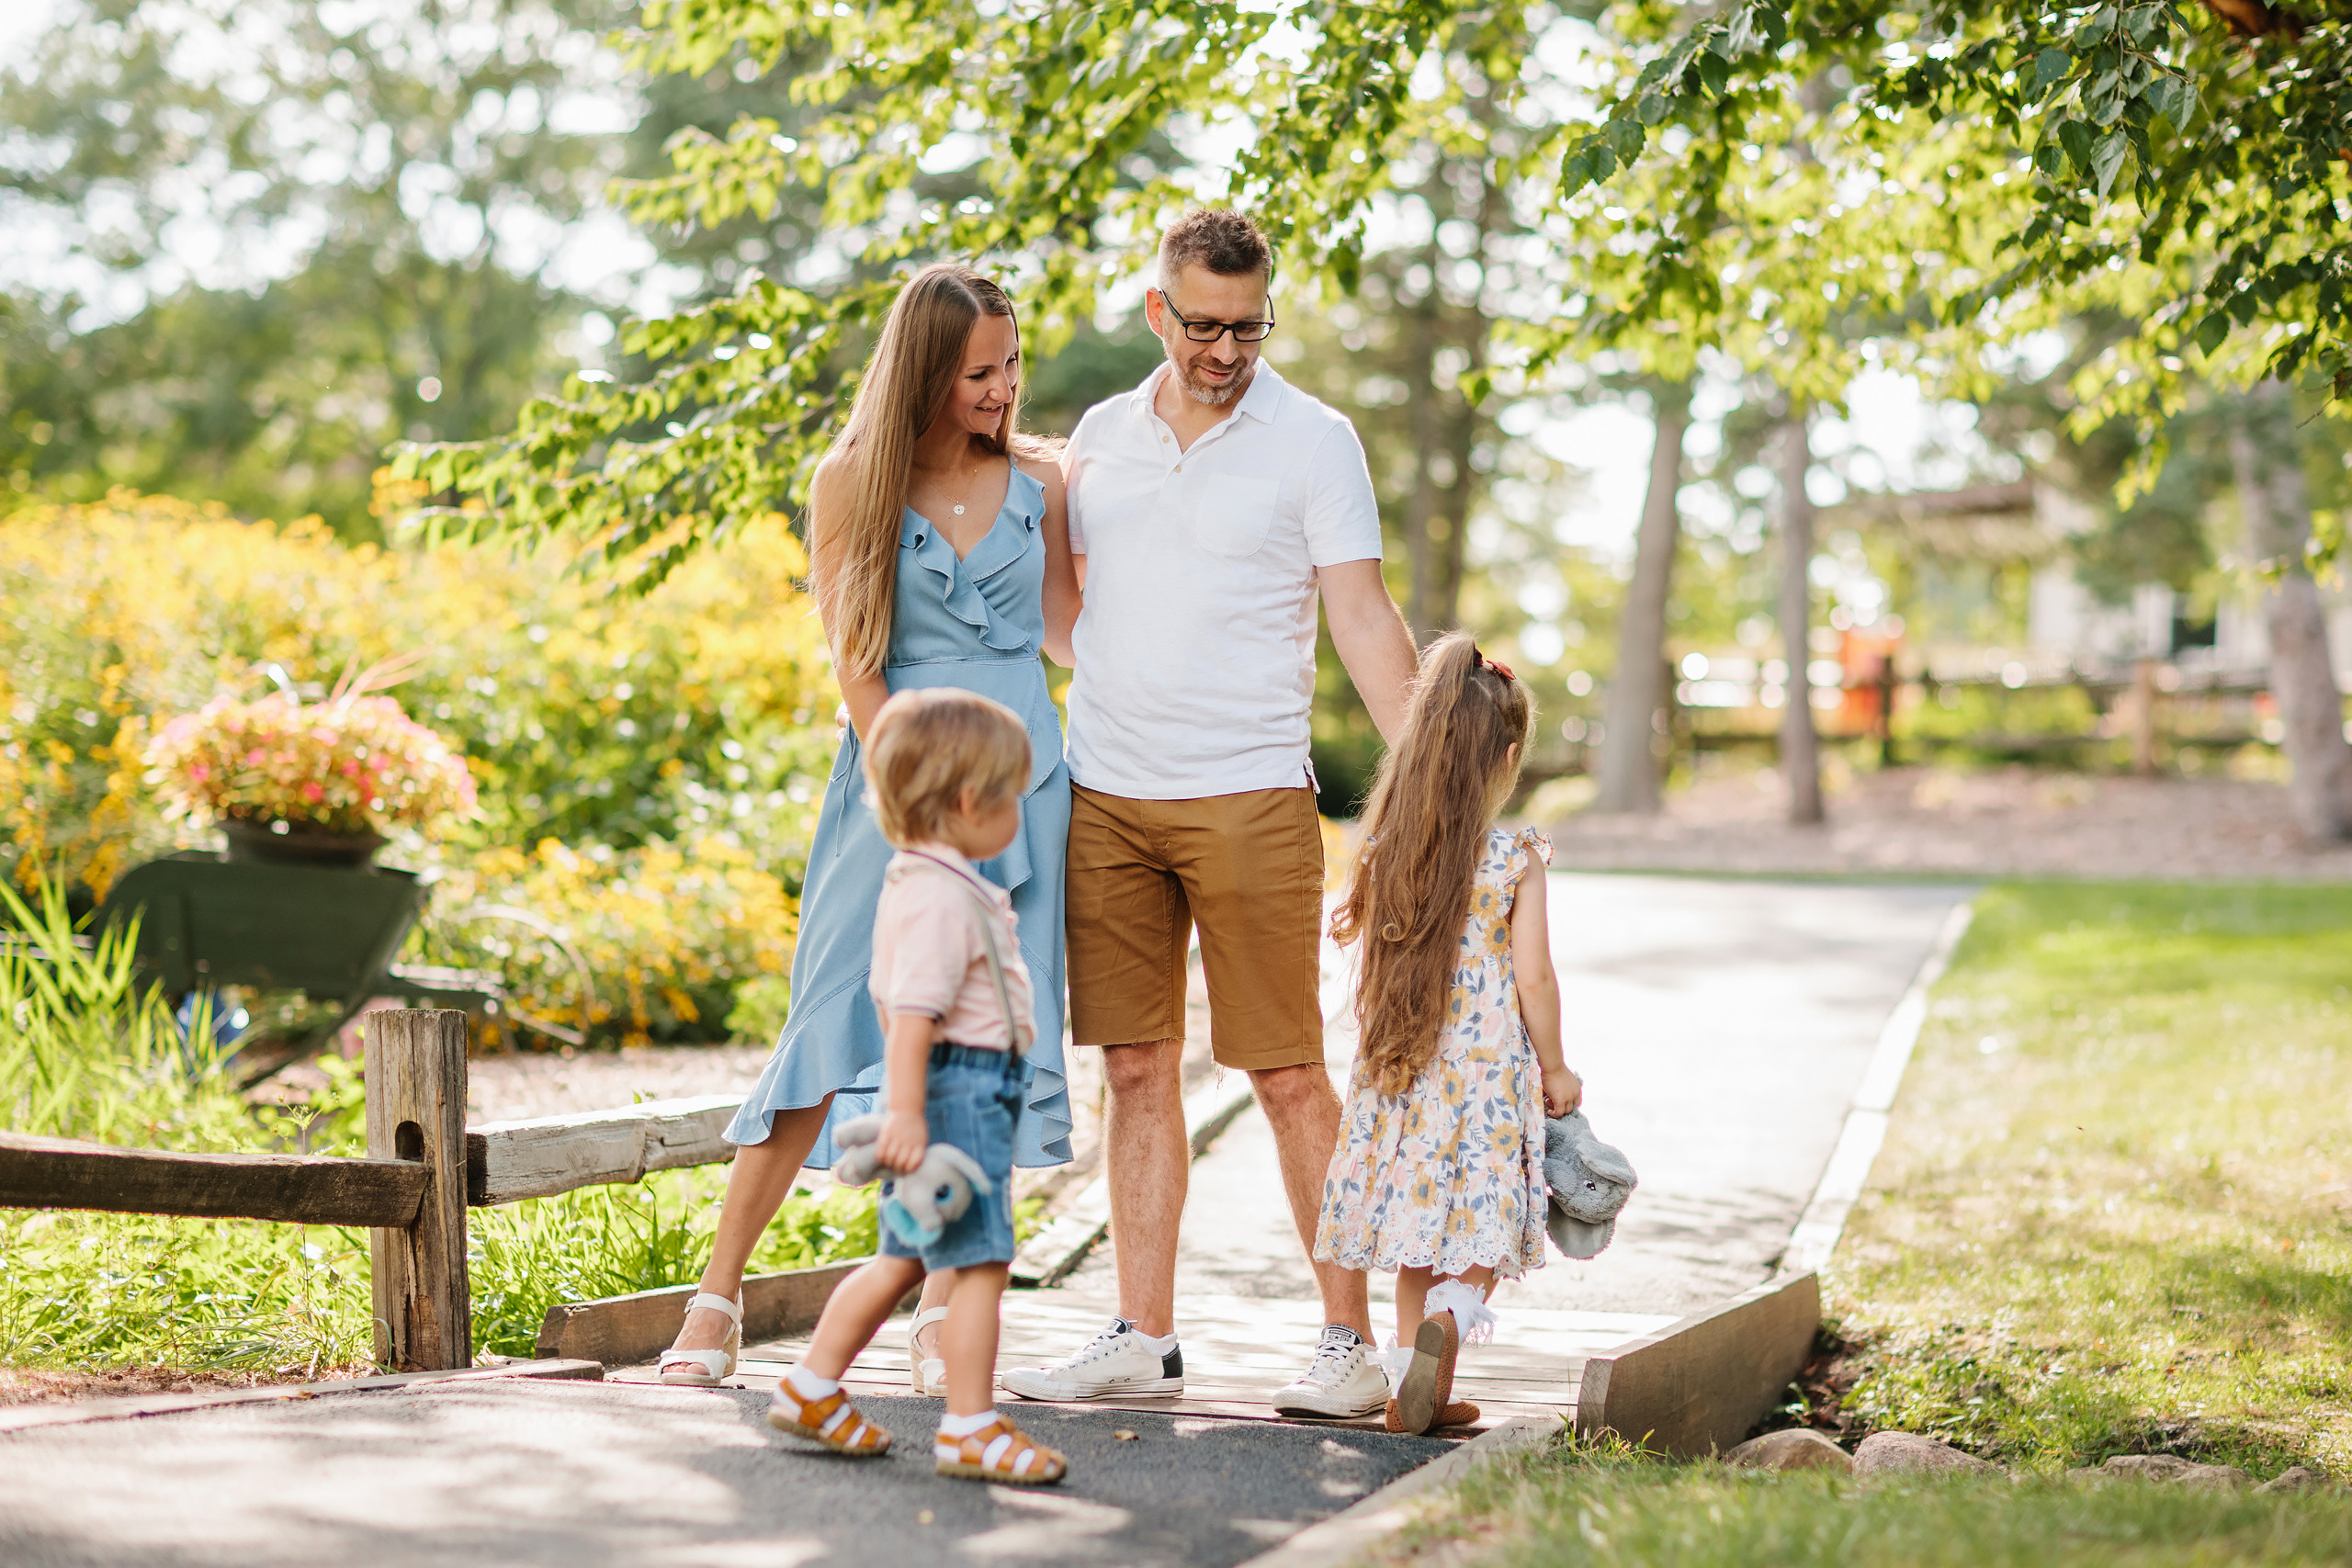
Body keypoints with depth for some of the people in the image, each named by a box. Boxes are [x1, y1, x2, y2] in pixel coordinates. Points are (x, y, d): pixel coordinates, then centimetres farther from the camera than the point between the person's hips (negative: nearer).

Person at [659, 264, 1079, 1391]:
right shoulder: (852, 480, 1)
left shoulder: (1037, 482, 8)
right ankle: (719, 1295, 4)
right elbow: (852, 659, -4)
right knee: (834, 1024, -5)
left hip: (1019, 773, 2)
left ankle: (946, 1309, 8)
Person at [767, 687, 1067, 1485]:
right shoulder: (943, 900, -18)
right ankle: (970, 1427, -4)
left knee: (905, 1257, 16)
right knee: (979, 1261, -7)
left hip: (961, 1088, 11)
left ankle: (810, 1389, 23)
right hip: (960, 1088, -11)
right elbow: (911, 1013, -24)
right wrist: (904, 1111, -28)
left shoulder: (917, 882, 15)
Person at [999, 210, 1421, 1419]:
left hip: (1248, 800, -4)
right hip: (1105, 797, 4)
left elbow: (1364, 617, -3)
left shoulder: (1314, 442, 0)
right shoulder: (1100, 435, 13)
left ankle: (1352, 1339, 6)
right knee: (1137, 1068, 6)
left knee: (1288, 1075, -3)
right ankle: (1143, 1336, 13)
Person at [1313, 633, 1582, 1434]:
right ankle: (1447, 1319, -25)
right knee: (1481, 1232, 4)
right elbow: (1532, 979, -8)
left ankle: (1422, 1391, 13)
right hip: (1489, 1069, -4)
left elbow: (1368, 970, 7)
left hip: (1397, 1069, 4)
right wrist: (1555, 1071, 3)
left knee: (1417, 1234, 13)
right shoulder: (1517, 860, -10)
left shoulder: (1384, 854, 0)